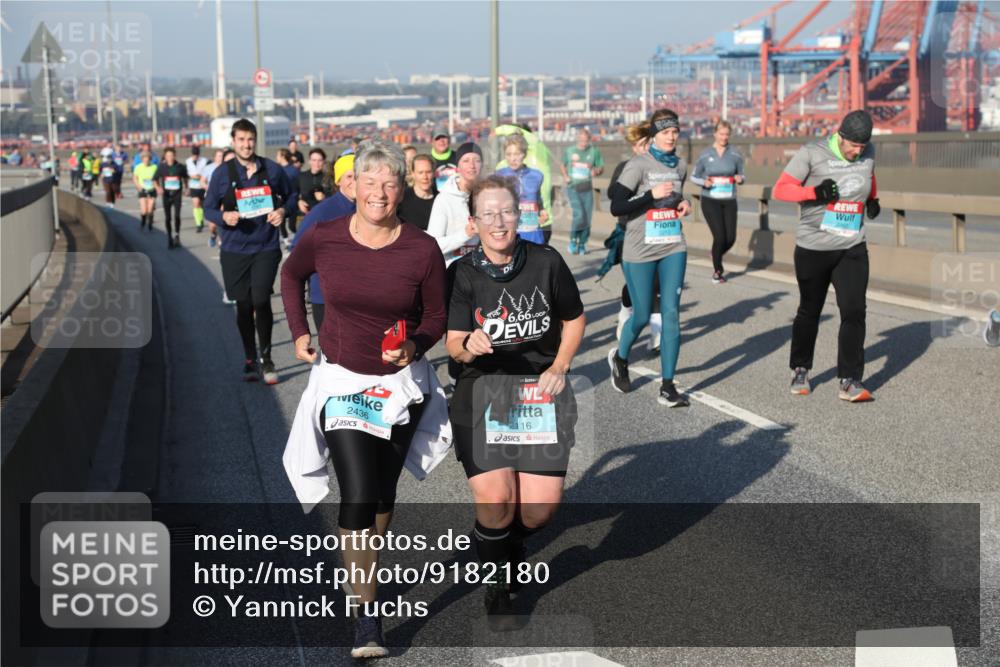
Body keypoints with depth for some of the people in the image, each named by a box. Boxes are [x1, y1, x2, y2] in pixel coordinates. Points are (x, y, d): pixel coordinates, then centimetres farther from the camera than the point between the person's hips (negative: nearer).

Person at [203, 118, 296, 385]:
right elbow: (209, 208, 5)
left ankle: (265, 358, 6)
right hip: (235, 250, 1)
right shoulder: (222, 173, 1)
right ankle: (250, 359, 23)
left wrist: (283, 211, -8)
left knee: (261, 301, -12)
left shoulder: (272, 169, 1)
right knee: (244, 306, 8)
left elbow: (290, 196, 13)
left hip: (266, 248, -1)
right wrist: (224, 216, -16)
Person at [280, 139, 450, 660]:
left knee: (383, 493, 16)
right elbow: (292, 274, 11)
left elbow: (437, 317, -1)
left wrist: (413, 347, -20)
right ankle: (367, 613, -3)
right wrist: (299, 332, 5)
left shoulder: (422, 250, -13)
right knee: (357, 496, -12)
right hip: (341, 381, -1)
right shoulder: (322, 238, -11)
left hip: (401, 383, 1)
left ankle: (364, 566, 43)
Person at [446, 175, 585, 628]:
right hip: (483, 390, -1)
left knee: (541, 508, -6)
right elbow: (454, 344, -7)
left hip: (541, 389, 1)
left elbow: (574, 320, 11)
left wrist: (559, 368, -1)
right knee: (495, 499, -15)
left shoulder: (546, 262, -4)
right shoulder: (463, 273, -5)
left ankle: (510, 542, 33)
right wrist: (469, 346, -29)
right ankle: (497, 587, 14)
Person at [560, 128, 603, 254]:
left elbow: (601, 167, 9)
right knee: (579, 214, -17)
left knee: (587, 217, 1)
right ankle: (573, 240, 1)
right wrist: (565, 176, 1)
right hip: (573, 187, -1)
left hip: (587, 188, 2)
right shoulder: (569, 151, 4)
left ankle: (582, 244, 16)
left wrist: (596, 171, -14)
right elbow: (563, 165, 19)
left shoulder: (594, 151, 2)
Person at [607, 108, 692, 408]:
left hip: (673, 248, 4)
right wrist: (652, 195, -23)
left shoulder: (680, 165, 8)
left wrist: (683, 204, 5)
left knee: (671, 313, -5)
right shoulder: (638, 165, -10)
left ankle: (667, 387, -1)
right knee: (642, 315, 5)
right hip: (640, 251, -4)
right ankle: (620, 357, 38)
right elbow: (616, 207, -15)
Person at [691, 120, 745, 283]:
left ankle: (717, 258, 33)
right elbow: (694, 177, 5)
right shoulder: (705, 155, -2)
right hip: (710, 201, -3)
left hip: (729, 201, 3)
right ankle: (717, 271, 12)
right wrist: (704, 182, -15)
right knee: (720, 236, -10)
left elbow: (741, 175, 12)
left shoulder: (735, 155, 2)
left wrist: (739, 179, -12)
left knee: (730, 238, 0)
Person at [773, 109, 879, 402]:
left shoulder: (868, 153, 5)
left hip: (852, 249, 3)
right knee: (809, 312, 11)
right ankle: (800, 370, 30)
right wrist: (816, 192, -24)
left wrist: (873, 199, 14)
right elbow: (781, 189, -12)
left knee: (854, 311, -10)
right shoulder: (812, 153, -10)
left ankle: (850, 381, -6)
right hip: (813, 249, -3)